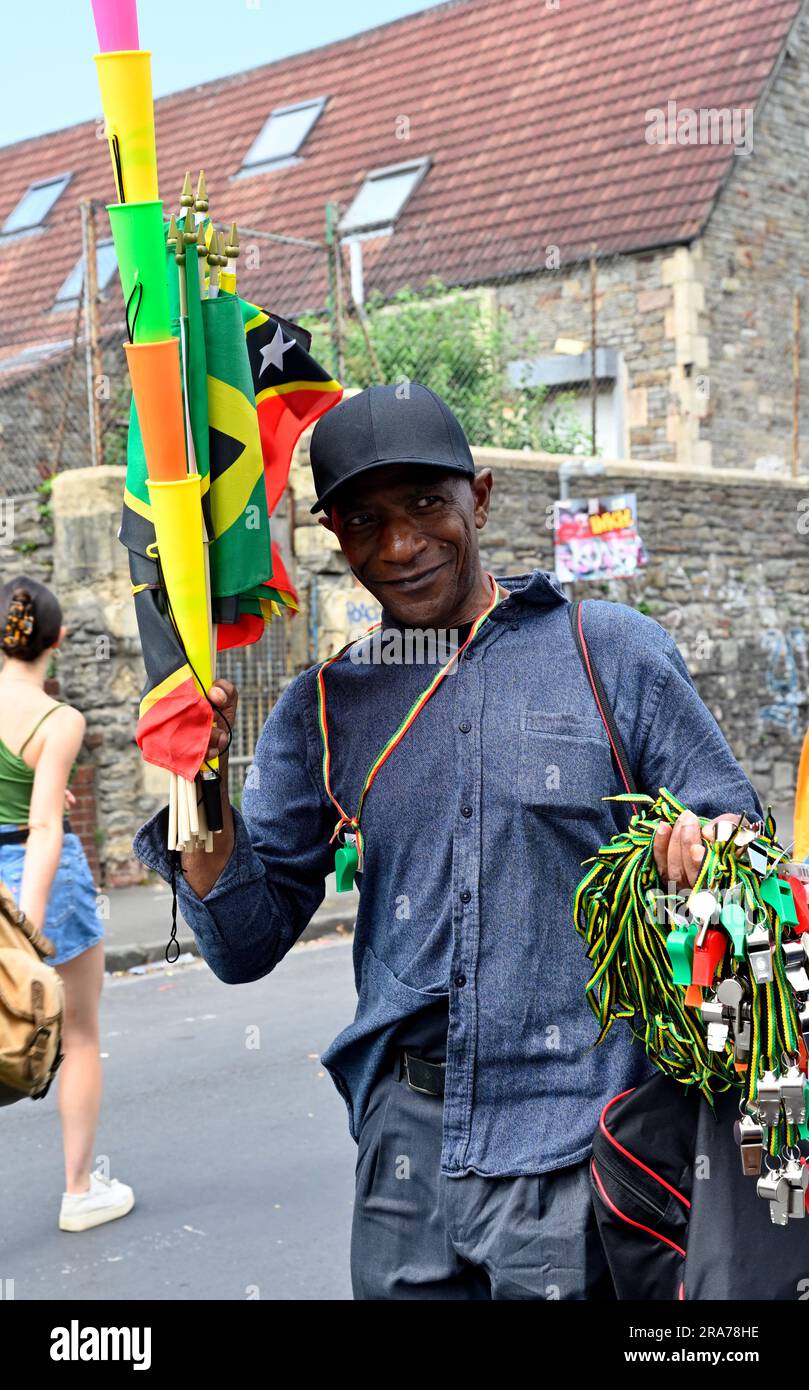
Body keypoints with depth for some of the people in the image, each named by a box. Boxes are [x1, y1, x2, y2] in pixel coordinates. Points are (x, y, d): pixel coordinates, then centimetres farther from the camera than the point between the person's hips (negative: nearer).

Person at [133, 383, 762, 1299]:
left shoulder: (613, 652, -1)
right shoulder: (322, 708, 7)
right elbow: (247, 945, 7)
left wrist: (708, 848, -21)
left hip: (575, 1132, -2)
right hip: (404, 1145, 3)